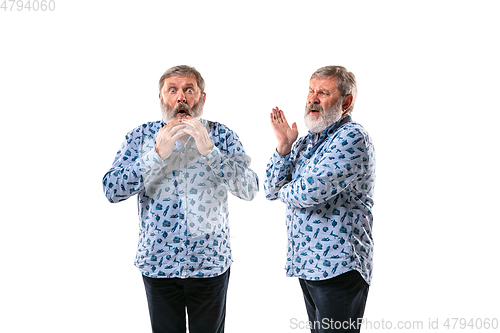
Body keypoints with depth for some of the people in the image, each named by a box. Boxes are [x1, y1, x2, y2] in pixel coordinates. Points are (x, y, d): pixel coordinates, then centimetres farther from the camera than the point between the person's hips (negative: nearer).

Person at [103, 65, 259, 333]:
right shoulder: (140, 137, -1)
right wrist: (158, 154, -21)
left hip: (210, 263, 0)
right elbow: (112, 191, -10)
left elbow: (249, 190, -12)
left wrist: (209, 150, -23)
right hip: (157, 263, 0)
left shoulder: (221, 135, -2)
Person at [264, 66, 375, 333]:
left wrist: (284, 190, -2)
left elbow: (309, 192, -25)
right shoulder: (306, 141, 13)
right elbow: (271, 190, 11)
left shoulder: (352, 138, -14)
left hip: (338, 267, -8)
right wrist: (283, 146, -2)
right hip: (306, 263, 9)